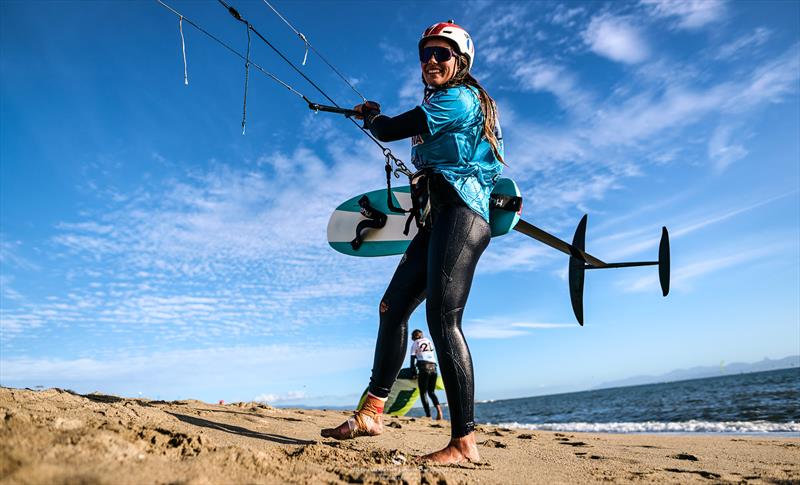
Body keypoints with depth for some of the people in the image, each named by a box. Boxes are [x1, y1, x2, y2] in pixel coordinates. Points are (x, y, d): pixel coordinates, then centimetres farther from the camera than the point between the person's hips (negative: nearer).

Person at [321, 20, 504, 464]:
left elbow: (387, 131, -5)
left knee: (442, 318, -19)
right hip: (439, 218, 10)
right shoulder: (453, 103, 26)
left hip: (460, 212, -10)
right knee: (393, 306, 6)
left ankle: (465, 442, -14)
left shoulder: (456, 97, -4)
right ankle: (372, 411, 13)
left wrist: (369, 114, 15)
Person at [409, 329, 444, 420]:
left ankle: (428, 415, -8)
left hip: (424, 368, -4)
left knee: (423, 393, 2)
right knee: (431, 392, 14)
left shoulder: (415, 343, 9)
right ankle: (438, 408, -11)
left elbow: (413, 359, 5)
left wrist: (413, 372, 7)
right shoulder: (430, 342, 23)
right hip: (433, 367, 5)